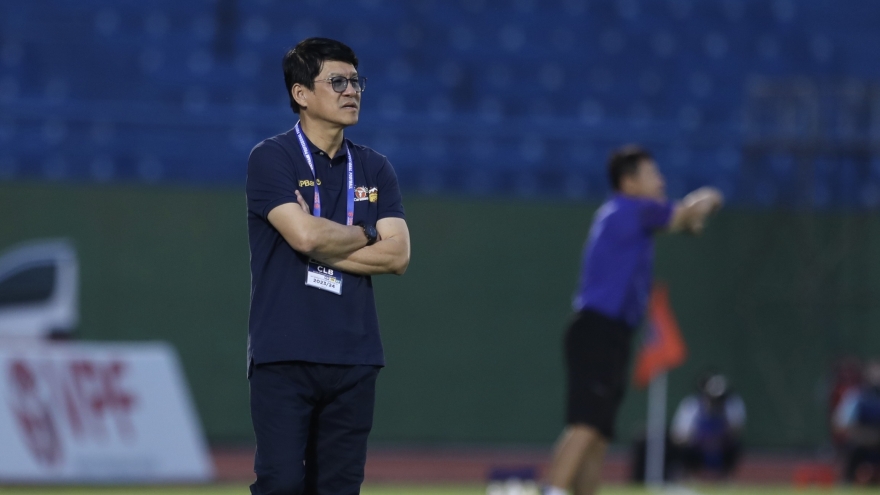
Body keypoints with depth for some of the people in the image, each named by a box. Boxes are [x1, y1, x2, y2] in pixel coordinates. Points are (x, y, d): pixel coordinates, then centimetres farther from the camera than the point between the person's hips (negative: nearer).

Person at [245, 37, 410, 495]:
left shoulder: (374, 169, 13)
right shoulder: (271, 158, -2)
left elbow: (397, 255, 1)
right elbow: (304, 234, -17)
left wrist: (323, 245, -7)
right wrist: (367, 233, 0)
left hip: (354, 355, 5)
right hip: (284, 354, -5)